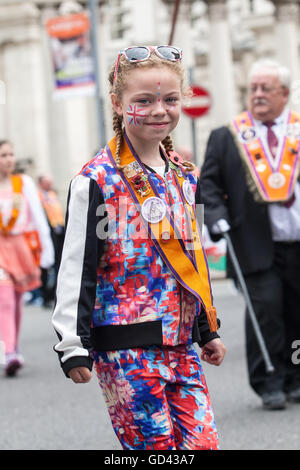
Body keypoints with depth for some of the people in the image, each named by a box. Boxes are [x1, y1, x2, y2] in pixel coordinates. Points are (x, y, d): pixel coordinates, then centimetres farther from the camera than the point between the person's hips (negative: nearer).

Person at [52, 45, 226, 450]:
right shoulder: (98, 181, -8)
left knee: (203, 443, 2)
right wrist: (73, 345, -14)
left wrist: (206, 330, 25)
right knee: (153, 444, -5)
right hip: (126, 350, -6)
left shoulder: (184, 175, 13)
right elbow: (77, 267, -9)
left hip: (180, 345, 6)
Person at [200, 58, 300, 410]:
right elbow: (208, 183, 5)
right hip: (258, 246, -1)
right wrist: (216, 215, -11)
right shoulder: (226, 138, 6)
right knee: (265, 308, -8)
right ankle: (270, 384, 1)